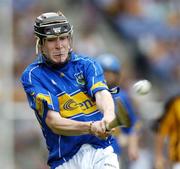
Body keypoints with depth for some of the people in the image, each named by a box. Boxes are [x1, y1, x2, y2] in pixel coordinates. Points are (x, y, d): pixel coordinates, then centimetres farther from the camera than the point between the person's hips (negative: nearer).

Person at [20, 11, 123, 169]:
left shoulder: (87, 64, 10)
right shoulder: (32, 76, 2)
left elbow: (101, 93, -11)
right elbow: (54, 123, -10)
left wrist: (108, 115, -34)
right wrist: (91, 127, -27)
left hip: (102, 152, 1)